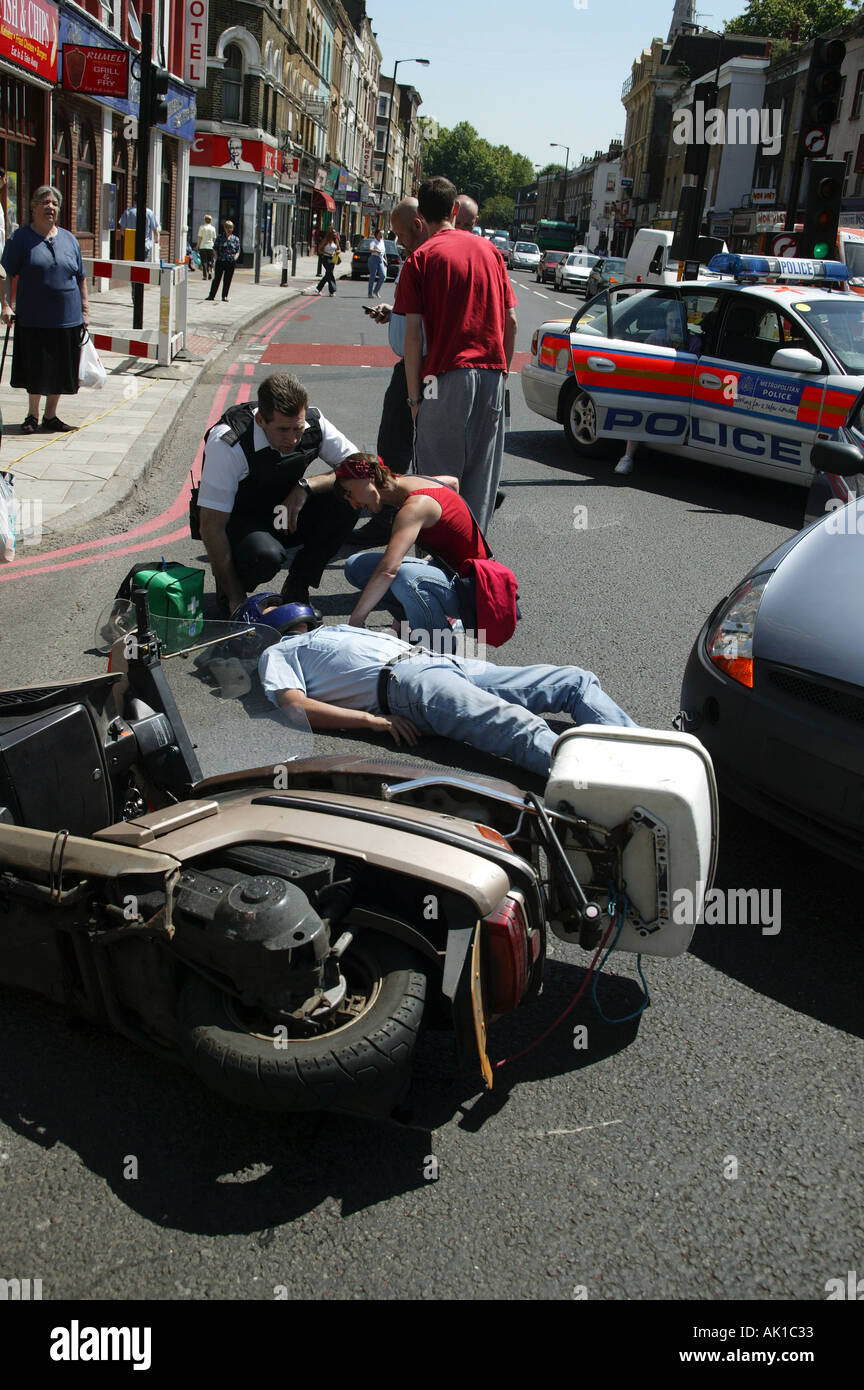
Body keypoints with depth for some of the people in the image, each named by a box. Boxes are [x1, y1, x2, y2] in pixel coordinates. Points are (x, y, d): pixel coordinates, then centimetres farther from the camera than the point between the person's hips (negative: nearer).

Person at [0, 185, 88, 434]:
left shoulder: (69, 239, 11)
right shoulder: (20, 238, 0)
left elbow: (81, 278, 15)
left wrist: (84, 310, 10)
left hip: (67, 318, 3)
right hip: (33, 318, -3)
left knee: (60, 369, 7)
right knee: (36, 369, 2)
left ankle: (51, 415, 20)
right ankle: (33, 415, 18)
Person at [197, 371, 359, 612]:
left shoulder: (313, 424, -18)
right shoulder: (227, 443, -30)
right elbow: (212, 526, -26)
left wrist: (306, 486, -28)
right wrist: (236, 599, -25)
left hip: (286, 517, 5)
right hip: (239, 520, -5)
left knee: (345, 499, -23)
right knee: (265, 555, -38)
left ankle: (296, 587, -7)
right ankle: (230, 588, -2)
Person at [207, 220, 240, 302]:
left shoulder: (236, 239, 9)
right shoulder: (219, 237, 5)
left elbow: (238, 251, 11)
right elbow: (215, 248, 9)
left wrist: (235, 257, -6)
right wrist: (217, 257, -3)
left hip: (231, 262, 1)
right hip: (220, 261, -1)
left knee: (227, 280, 3)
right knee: (217, 278, -2)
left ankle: (224, 296, 12)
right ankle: (211, 295, 2)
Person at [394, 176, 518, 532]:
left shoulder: (420, 259, -2)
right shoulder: (488, 249, 11)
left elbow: (413, 332, -7)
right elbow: (511, 320, 9)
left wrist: (414, 396, -4)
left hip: (447, 375, -4)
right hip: (491, 373, 4)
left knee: (440, 474, 1)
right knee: (481, 471, 11)